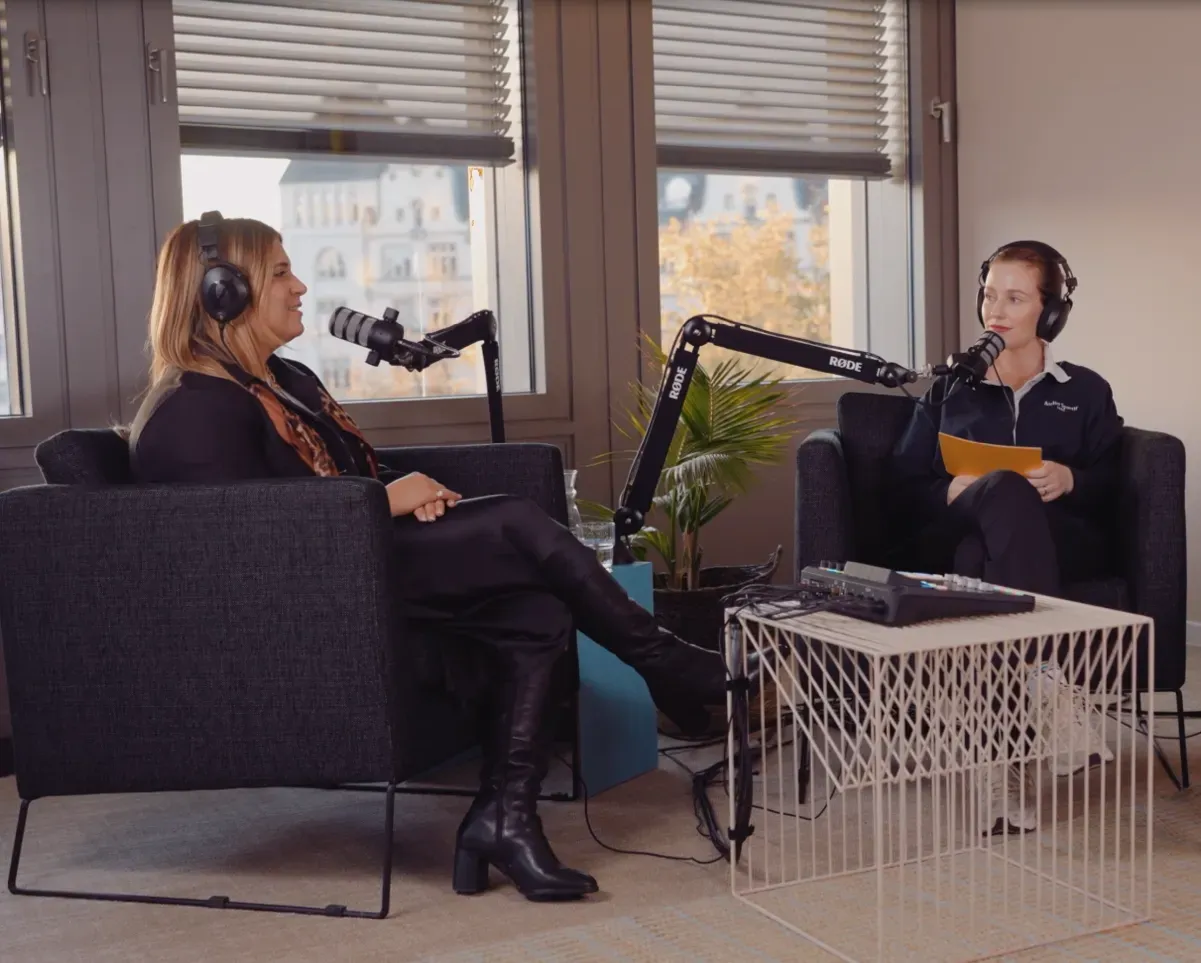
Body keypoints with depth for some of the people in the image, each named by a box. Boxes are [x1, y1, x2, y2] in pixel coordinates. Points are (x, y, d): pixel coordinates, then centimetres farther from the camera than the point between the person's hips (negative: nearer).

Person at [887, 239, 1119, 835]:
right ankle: (1043, 679, -49)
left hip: (1063, 542, 0)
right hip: (951, 540, 1)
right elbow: (901, 490, 12)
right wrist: (953, 491, -9)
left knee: (981, 554, -39)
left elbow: (1113, 487, 10)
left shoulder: (1086, 392, 23)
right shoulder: (949, 390, 25)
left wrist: (1071, 481, -13)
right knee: (1005, 491, -37)